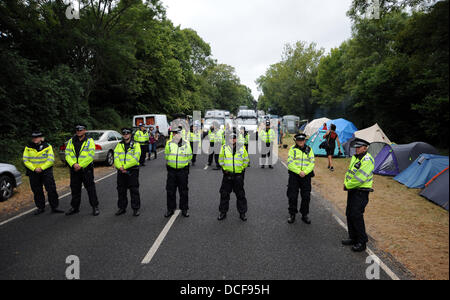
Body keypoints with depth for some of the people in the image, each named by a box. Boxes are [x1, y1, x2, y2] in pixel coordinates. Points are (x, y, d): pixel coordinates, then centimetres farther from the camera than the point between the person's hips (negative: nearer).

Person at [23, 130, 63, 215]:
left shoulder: (48, 147, -1)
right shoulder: (28, 148, 4)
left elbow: (51, 160, -6)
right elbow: (25, 160, 0)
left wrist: (41, 168, -15)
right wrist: (34, 169, -12)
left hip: (46, 171, -2)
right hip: (33, 172, 2)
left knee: (51, 190, -5)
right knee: (37, 191, 8)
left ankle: (54, 207, 3)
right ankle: (40, 208, 21)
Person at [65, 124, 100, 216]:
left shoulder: (89, 141, -2)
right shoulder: (71, 141, 10)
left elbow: (91, 155, -11)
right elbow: (67, 154, 2)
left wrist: (81, 165, -17)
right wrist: (74, 164, -14)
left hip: (86, 169, -4)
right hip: (74, 170, 4)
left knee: (91, 188, -2)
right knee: (75, 189, 13)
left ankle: (95, 207, 6)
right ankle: (75, 207, 26)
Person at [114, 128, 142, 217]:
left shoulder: (136, 144, -1)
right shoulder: (119, 145, 12)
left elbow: (135, 159, -13)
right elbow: (115, 157, 1)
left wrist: (125, 166, -18)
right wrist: (120, 167, -15)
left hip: (132, 171, -4)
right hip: (121, 172, 4)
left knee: (134, 191, -1)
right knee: (121, 191, 11)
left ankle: (136, 208, 9)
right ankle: (122, 208, 24)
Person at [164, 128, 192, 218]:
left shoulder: (186, 144, 0)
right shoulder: (169, 144, 2)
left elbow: (189, 157, 8)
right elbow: (167, 157, 11)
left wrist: (183, 164, 7)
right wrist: (170, 164, 9)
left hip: (183, 170, -1)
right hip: (171, 170, 1)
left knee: (184, 191, 7)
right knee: (170, 191, 7)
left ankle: (184, 209, 19)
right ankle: (170, 209, 21)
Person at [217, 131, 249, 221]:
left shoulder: (242, 148, 2)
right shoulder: (224, 148, 1)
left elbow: (246, 160, 12)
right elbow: (221, 160, 12)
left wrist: (242, 168, 4)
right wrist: (224, 168, 4)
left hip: (238, 175, 0)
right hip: (227, 175, 0)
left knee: (240, 195, 7)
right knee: (224, 194, 7)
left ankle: (242, 213, 19)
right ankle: (223, 212, 20)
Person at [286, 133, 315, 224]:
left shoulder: (309, 150, 9)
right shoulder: (293, 149, 2)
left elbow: (312, 162, 1)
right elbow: (290, 163, -7)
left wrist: (305, 172, -14)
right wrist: (299, 172, -16)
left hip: (306, 175, 2)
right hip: (294, 175, -2)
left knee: (306, 196, 5)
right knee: (292, 196, 1)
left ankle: (305, 215, 19)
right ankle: (292, 215, 15)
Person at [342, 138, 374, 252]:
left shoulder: (367, 160, -18)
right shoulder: (355, 157, 12)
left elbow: (360, 178, -24)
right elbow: (349, 171, 19)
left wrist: (348, 185, -12)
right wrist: (346, 183, 2)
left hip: (361, 192, -9)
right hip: (352, 191, 9)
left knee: (356, 216, -9)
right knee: (349, 214, 13)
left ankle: (362, 242, 4)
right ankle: (353, 238, 26)